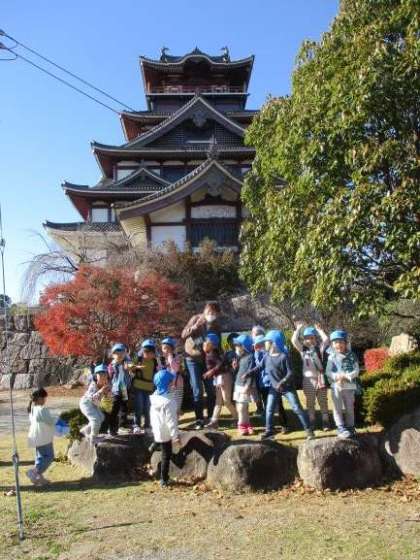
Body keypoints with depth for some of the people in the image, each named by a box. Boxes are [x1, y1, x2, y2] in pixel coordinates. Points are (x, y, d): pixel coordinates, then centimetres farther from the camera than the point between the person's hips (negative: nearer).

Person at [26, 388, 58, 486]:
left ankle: (38, 477, 19)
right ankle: (34, 472, -9)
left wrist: (53, 418, 16)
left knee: (40, 457, 16)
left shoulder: (32, 409, 8)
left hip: (37, 438, 10)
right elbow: (51, 421, -16)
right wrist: (57, 418, 4)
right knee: (49, 456, -1)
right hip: (44, 438, -10)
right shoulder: (42, 409, -22)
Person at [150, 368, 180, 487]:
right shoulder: (168, 401, -24)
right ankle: (164, 480, 11)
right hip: (165, 433, -7)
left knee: (164, 454, 23)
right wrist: (175, 435, -20)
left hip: (157, 431, 7)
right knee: (166, 456, 3)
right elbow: (171, 420, -24)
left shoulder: (154, 397, 1)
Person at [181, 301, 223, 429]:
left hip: (207, 359, 3)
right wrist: (195, 327, -33)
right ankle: (199, 419, 2)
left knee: (211, 390, 4)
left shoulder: (217, 324, -1)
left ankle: (211, 417, 16)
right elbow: (183, 335, -16)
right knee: (197, 391, -5)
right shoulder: (196, 319, -10)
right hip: (193, 359, -3)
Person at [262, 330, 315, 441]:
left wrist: (282, 382, -34)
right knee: (269, 410, 3)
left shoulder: (283, 356, -19)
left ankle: (308, 430, 1)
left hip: (287, 387, -6)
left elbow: (290, 372, -21)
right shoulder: (267, 356, 0)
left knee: (297, 408, -7)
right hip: (274, 388, 6)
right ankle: (269, 431, 15)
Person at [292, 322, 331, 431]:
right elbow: (294, 340, -4)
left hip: (320, 378, -1)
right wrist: (298, 329, 1)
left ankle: (326, 423, 12)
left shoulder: (319, 348, 5)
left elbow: (326, 339, -9)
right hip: (308, 379, 1)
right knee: (310, 403, 9)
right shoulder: (302, 349, 6)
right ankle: (311, 423, 18)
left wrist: (319, 330, 0)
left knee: (323, 402, 4)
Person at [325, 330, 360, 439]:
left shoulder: (351, 356, 1)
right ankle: (341, 429, 3)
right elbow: (328, 372, -3)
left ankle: (350, 428, 21)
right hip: (336, 386, 0)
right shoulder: (332, 357, 0)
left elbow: (356, 370, -3)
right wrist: (337, 377, -20)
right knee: (338, 408, -1)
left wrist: (346, 376, -16)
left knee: (349, 408, 10)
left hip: (349, 386, 1)